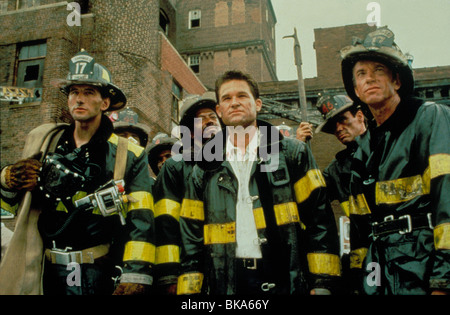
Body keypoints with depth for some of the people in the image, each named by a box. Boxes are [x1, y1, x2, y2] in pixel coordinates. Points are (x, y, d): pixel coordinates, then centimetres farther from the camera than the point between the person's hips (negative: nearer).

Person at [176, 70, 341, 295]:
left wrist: (322, 284, -7)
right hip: (226, 282, 2)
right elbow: (191, 241, 10)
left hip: (285, 280, -1)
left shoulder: (292, 152, 6)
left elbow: (319, 219, 0)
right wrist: (189, 290, 2)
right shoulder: (204, 170, 11)